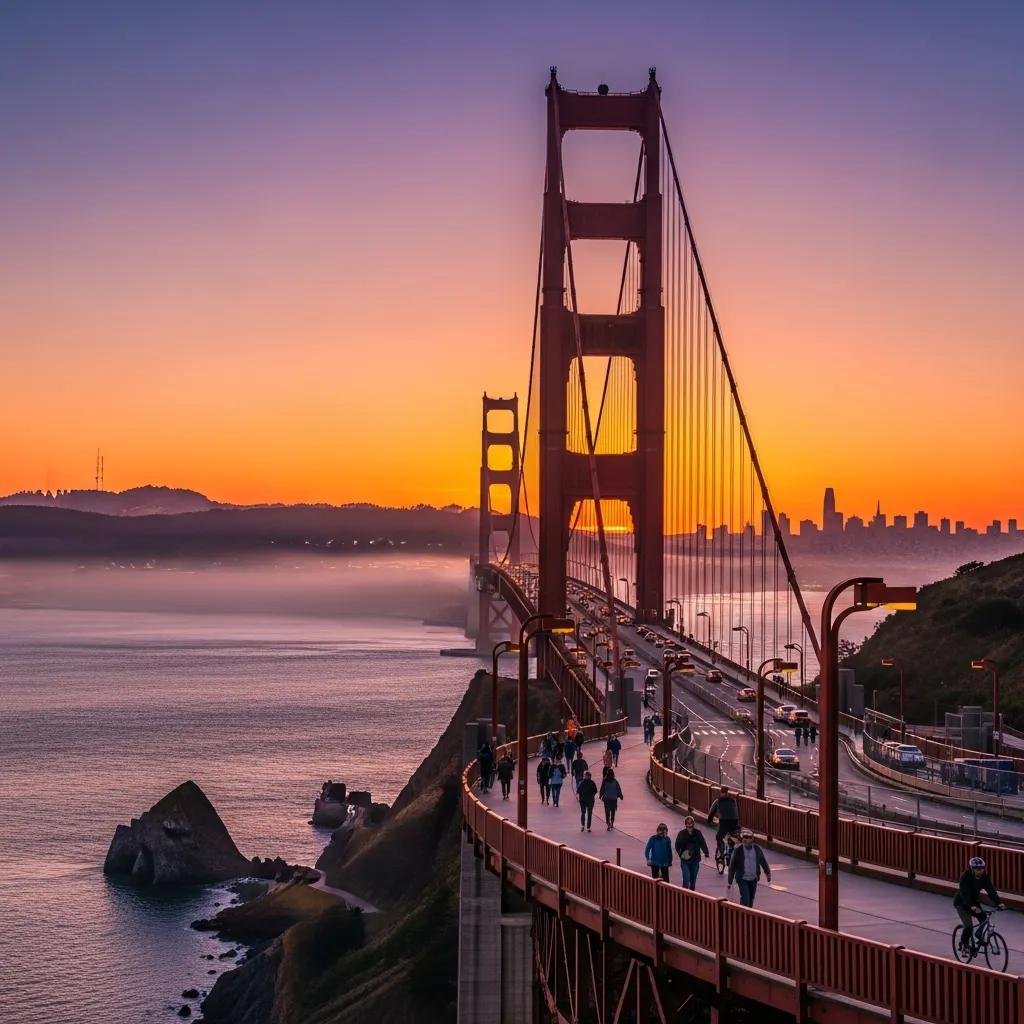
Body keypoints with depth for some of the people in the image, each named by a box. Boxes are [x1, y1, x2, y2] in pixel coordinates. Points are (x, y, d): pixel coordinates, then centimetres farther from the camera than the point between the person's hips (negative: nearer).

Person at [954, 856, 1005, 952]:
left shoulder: (984, 877, -12)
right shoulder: (965, 877, -27)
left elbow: (991, 890, -18)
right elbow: (964, 894, -36)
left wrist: (998, 903, -32)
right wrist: (972, 907, -49)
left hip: (974, 902, 5)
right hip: (962, 903, -5)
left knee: (983, 917, -18)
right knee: (969, 926, -17)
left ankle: (978, 934, 8)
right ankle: (964, 944, 6)